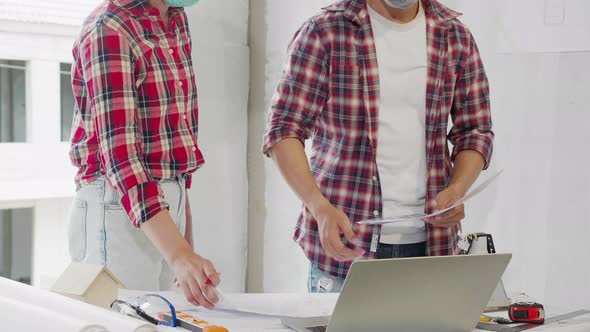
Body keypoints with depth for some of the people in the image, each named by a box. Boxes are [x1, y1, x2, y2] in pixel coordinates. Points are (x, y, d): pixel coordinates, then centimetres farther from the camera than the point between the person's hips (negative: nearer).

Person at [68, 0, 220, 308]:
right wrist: (178, 254, -38)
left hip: (168, 206, 7)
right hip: (119, 209, -7)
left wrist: (185, 231, 15)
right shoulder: (108, 29, -17)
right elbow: (118, 151, -27)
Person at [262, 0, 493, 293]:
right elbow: (284, 130, -5)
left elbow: (476, 132, 12)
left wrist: (456, 190, -8)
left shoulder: (455, 36, 7)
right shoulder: (325, 31, -3)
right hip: (344, 239, -2)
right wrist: (320, 208, -19)